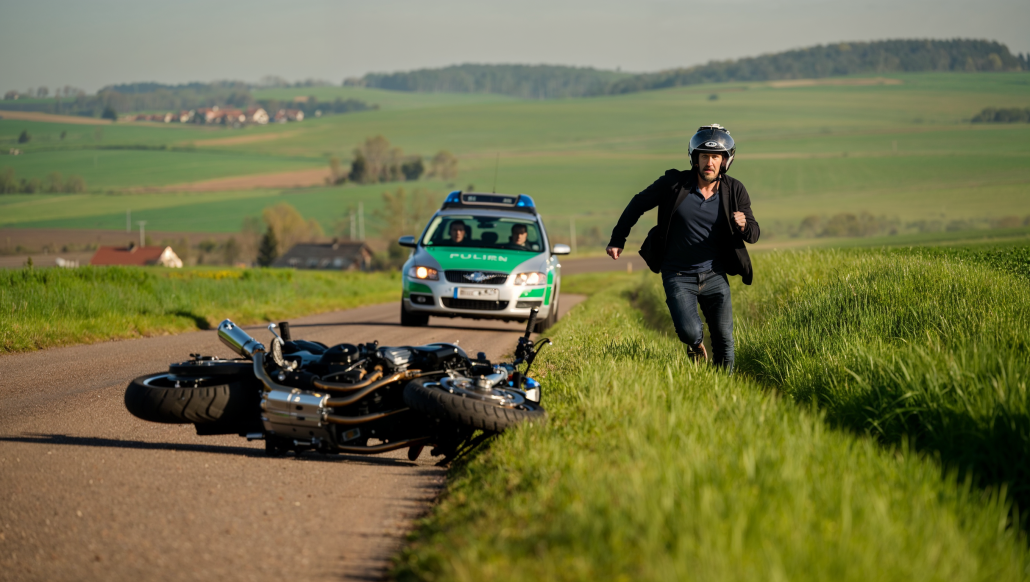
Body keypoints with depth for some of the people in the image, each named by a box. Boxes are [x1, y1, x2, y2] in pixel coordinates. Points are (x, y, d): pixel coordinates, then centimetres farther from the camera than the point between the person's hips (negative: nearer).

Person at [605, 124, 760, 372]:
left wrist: (743, 225, -26)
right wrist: (617, 239, 4)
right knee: (689, 332, -19)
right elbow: (638, 204, 4)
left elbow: (753, 235, -1)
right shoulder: (674, 184, -11)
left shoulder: (734, 191, -4)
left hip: (714, 276, 2)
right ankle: (696, 344, 17)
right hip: (679, 276, -2)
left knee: (724, 341, 2)